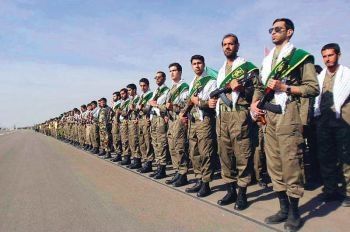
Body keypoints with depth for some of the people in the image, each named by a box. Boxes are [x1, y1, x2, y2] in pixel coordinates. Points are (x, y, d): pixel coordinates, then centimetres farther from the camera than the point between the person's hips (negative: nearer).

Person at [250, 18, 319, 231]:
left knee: (290, 162, -4)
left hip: (287, 114, -6)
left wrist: (285, 88, -13)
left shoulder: (300, 56, 2)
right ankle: (284, 208, 22)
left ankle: (294, 212, 13)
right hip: (267, 115, 6)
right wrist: (254, 104, 4)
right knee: (274, 163, 8)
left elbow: (313, 88, -4)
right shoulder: (267, 59, 20)